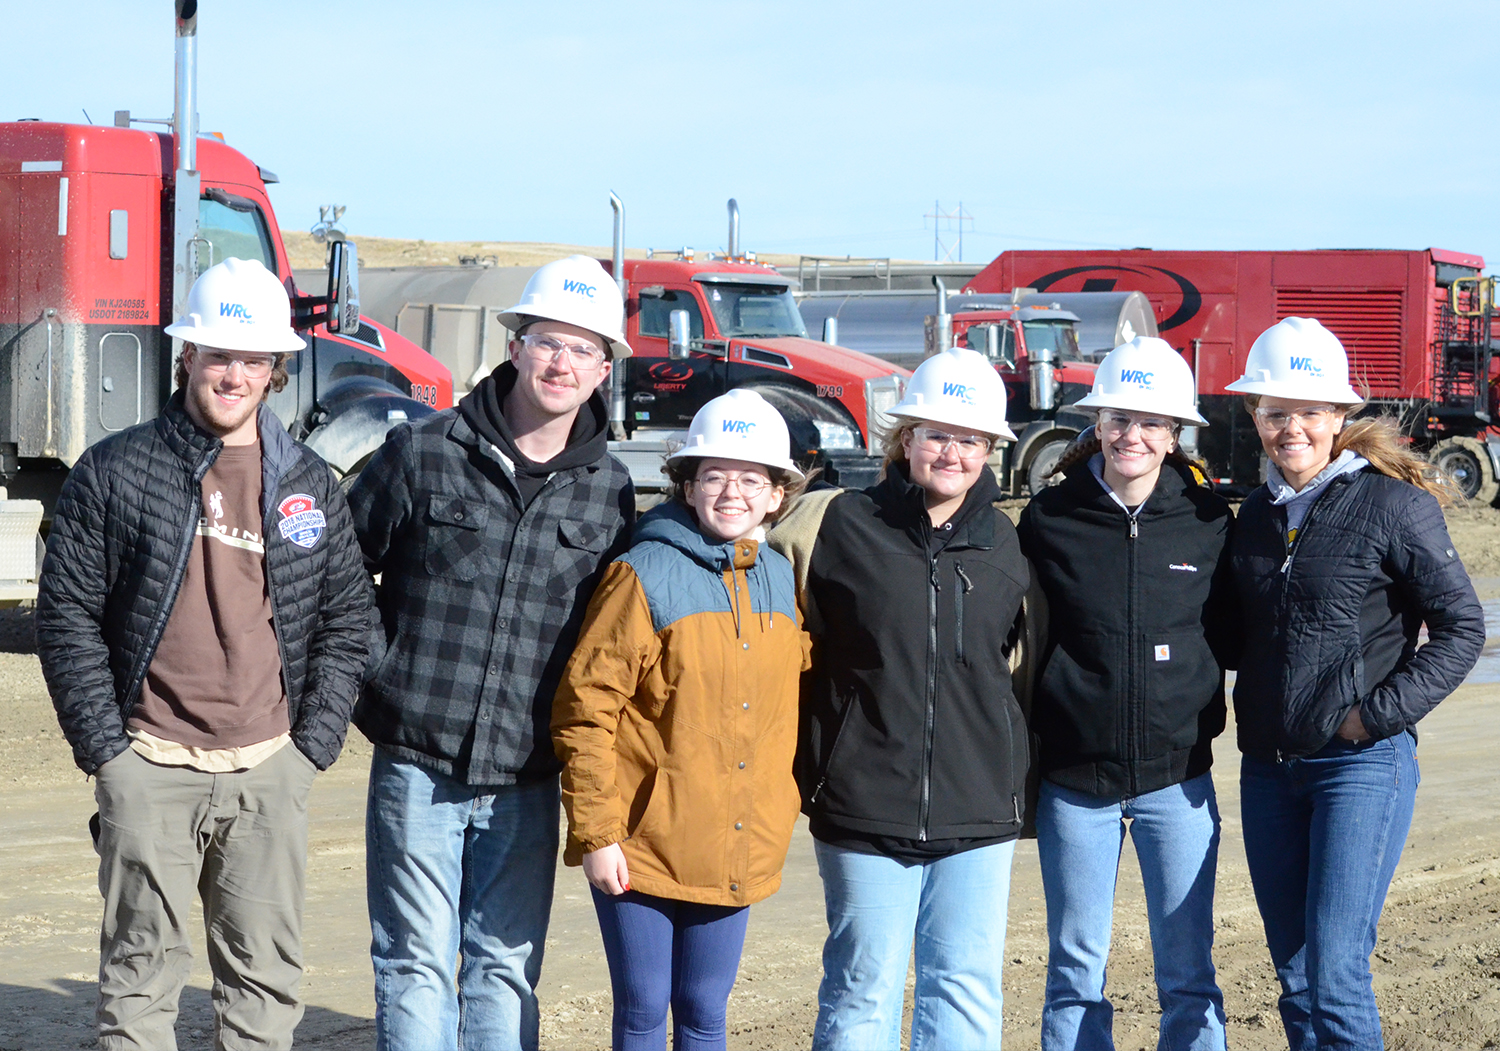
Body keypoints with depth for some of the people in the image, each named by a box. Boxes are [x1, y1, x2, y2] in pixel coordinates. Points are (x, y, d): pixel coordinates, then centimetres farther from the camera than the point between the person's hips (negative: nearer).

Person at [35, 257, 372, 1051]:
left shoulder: (309, 485, 9)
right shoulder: (114, 472, 0)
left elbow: (345, 621, 12)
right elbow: (67, 613, 1)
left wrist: (311, 746, 3)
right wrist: (106, 747, -5)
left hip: (269, 771, 3)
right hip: (152, 768, -2)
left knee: (266, 973, 6)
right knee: (142, 970, 1)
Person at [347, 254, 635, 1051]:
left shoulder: (610, 492, 5)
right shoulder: (421, 455, -2)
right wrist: (376, 668, 3)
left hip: (527, 781, 2)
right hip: (417, 766, -2)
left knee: (508, 968, 9)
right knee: (416, 966, 0)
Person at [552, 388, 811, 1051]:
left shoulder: (780, 580, 8)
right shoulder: (646, 575, -10)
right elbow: (586, 709, -11)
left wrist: (784, 805, 15)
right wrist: (595, 833, -14)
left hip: (736, 849, 5)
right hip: (644, 846, -4)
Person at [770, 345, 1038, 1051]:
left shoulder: (1006, 545, 8)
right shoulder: (835, 527, -1)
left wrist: (1018, 767, 18)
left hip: (979, 808, 2)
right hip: (863, 807, -2)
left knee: (966, 991, 4)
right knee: (862, 994, 5)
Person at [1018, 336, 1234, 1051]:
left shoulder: (1208, 520, 0)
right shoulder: (1048, 519, -1)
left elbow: (1229, 636, 10)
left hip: (1177, 777, 0)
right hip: (1073, 777, 0)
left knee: (1188, 975, 4)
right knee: (1075, 973, 8)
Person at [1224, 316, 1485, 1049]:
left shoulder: (1394, 504, -7)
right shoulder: (1257, 513, 10)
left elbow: (1462, 629, -6)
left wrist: (1378, 714, -12)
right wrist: (1252, 719, 7)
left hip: (1362, 765, -6)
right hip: (1268, 768, 6)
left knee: (1335, 974, -13)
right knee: (1294, 977, 10)